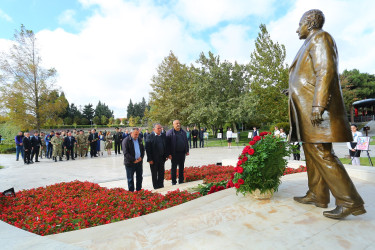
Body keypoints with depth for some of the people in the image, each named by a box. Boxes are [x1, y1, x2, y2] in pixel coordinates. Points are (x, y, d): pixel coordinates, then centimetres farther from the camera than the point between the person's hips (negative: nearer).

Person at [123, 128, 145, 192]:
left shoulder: (139, 140, 9)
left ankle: (139, 191, 26)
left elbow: (143, 149, 15)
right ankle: (131, 192, 18)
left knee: (139, 177, 13)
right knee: (130, 179, 6)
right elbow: (125, 153, -15)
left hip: (139, 162, 6)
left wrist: (141, 157, -3)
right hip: (130, 163, -5)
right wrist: (133, 160, -17)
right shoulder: (126, 141, -10)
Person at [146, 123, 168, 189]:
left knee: (161, 173, 13)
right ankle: (156, 187, 24)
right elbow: (148, 149, -12)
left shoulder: (163, 135, 6)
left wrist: (166, 155, 4)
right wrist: (150, 159, -15)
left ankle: (161, 186, 27)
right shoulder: (150, 136, -9)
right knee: (154, 174, 10)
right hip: (154, 159, -4)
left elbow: (166, 146, 10)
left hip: (162, 158, 4)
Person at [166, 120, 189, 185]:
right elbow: (168, 144, -8)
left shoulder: (183, 132, 11)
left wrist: (187, 150, 9)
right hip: (174, 153, -5)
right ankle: (173, 181, 16)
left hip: (182, 153, 5)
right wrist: (169, 154, -13)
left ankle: (181, 180, 24)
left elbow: (186, 142, 16)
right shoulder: (170, 132, -5)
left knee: (181, 167, 12)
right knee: (174, 167, 5)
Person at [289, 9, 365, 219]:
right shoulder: (312, 45, 26)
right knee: (313, 151, 9)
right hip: (310, 108, 10)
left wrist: (317, 106, -25)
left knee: (321, 153, -11)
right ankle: (317, 195, 17)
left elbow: (327, 71, -18)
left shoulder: (320, 38, -4)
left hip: (316, 106, -10)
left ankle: (350, 201, -3)